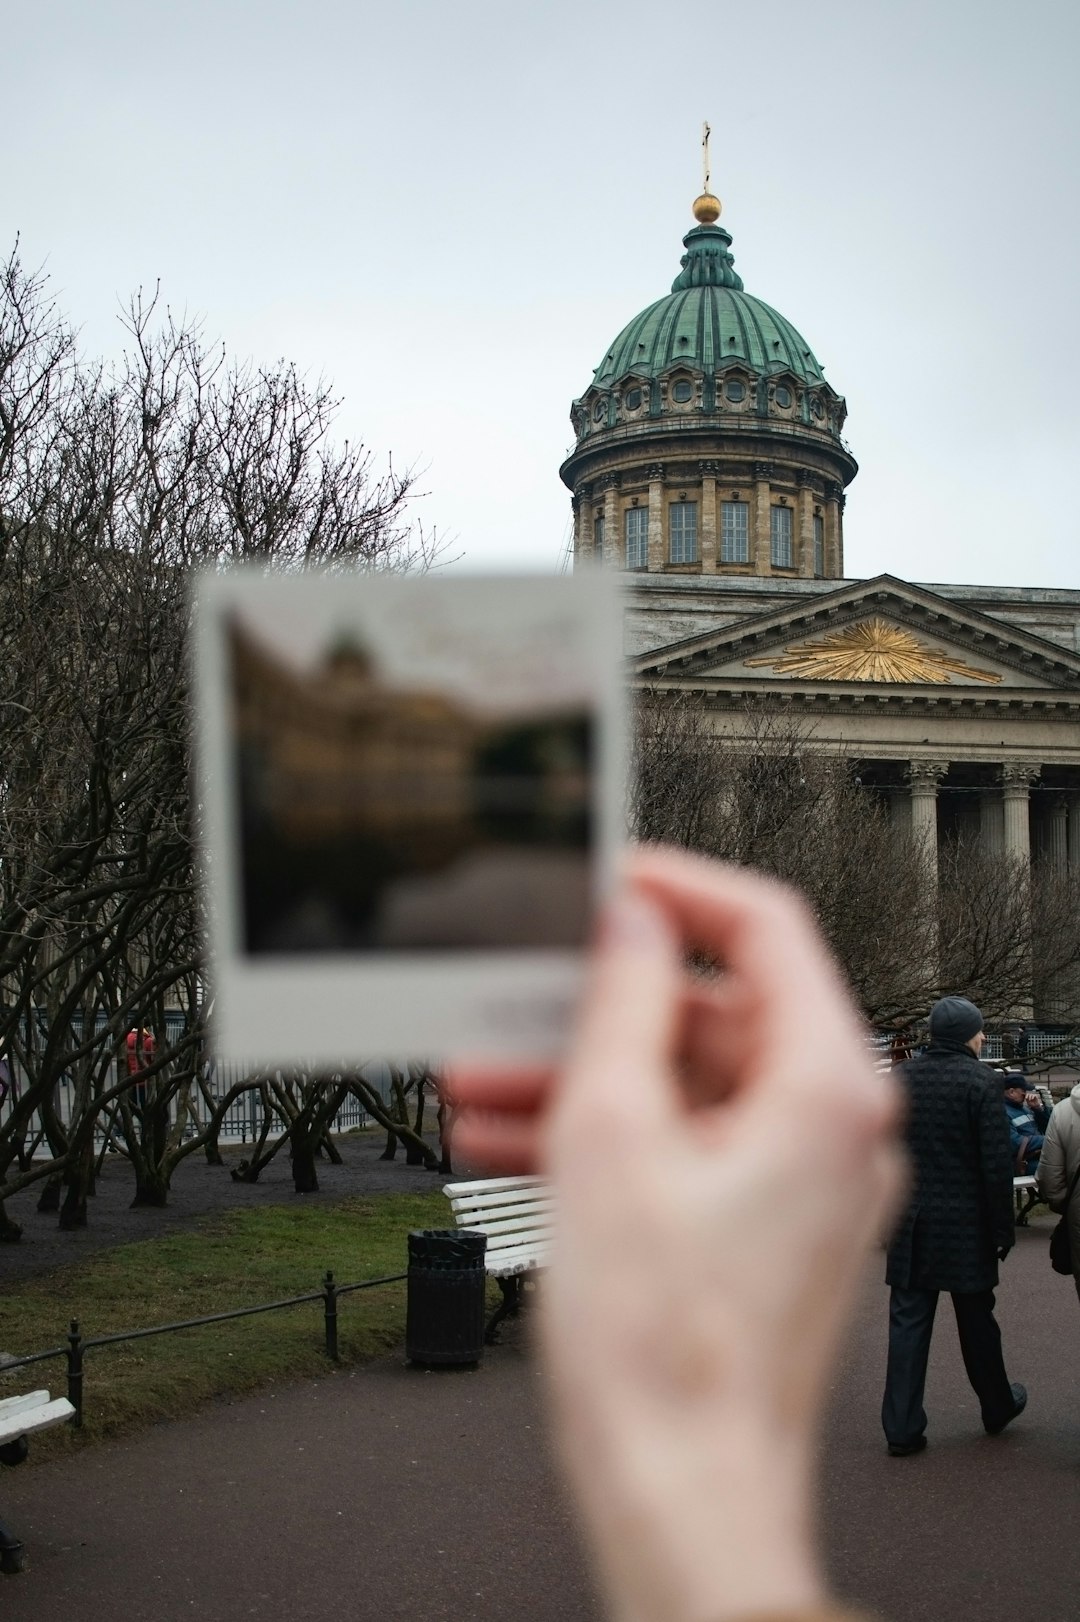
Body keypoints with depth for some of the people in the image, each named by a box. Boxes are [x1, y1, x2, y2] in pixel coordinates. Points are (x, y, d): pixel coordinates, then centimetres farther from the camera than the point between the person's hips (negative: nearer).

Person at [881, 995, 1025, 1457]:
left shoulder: (901, 1079, 3)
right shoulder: (981, 1082, -11)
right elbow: (997, 1164, -13)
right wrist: (1003, 1229, -5)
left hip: (909, 1226, 3)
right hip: (965, 1225, -3)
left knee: (908, 1324, 5)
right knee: (977, 1321, 14)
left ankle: (902, 1428, 5)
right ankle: (998, 1406, 32)